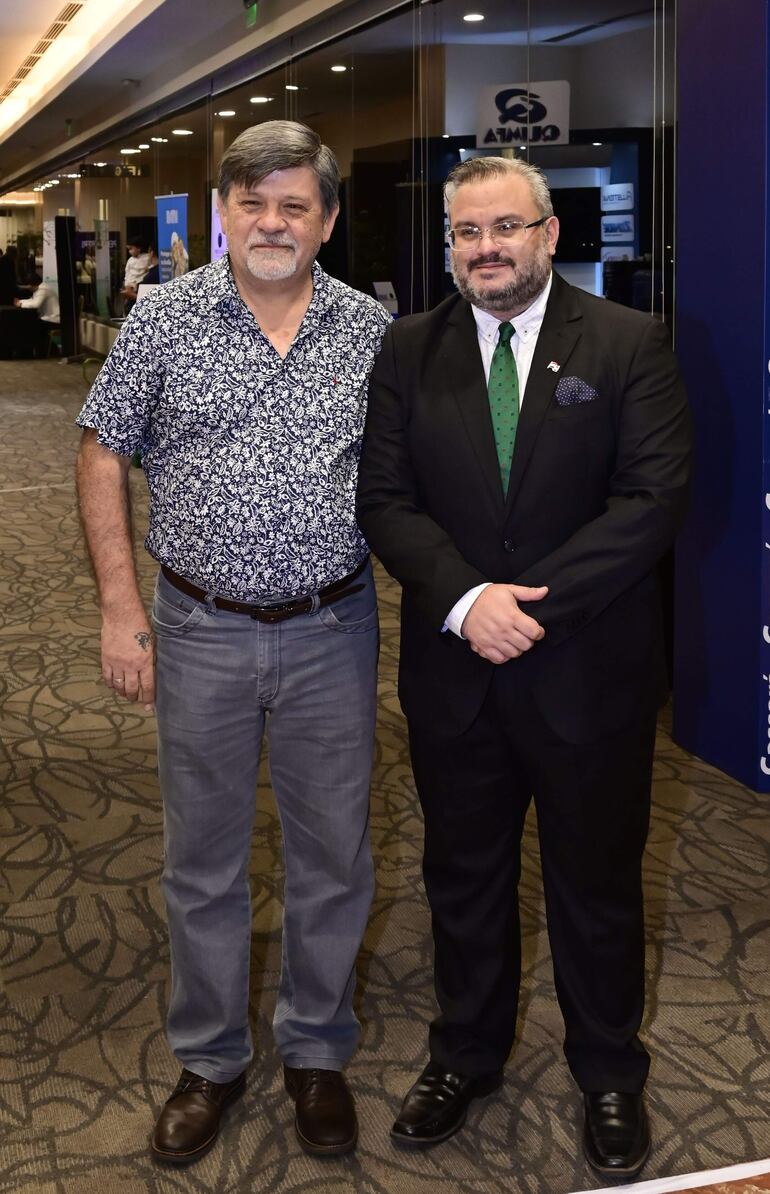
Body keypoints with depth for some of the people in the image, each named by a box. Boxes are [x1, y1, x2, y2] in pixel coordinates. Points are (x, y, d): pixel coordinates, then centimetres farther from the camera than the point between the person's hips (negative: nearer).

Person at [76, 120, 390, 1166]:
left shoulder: (374, 333, 1)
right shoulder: (163, 317, -2)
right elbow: (103, 456, 1)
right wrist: (120, 608, -5)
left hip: (331, 634, 1)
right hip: (200, 634, 0)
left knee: (334, 858, 11)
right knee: (202, 862, 12)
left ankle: (317, 1052, 33)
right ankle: (210, 1059, 32)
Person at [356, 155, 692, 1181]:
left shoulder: (629, 344, -4)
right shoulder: (409, 351, 3)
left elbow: (654, 495, -13)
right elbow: (384, 497, -3)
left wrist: (534, 603, -19)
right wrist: (465, 600, -19)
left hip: (589, 669, -2)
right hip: (454, 669, 2)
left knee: (597, 882, 13)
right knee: (464, 875, 17)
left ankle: (611, 1073, 36)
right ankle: (466, 1053, 40)